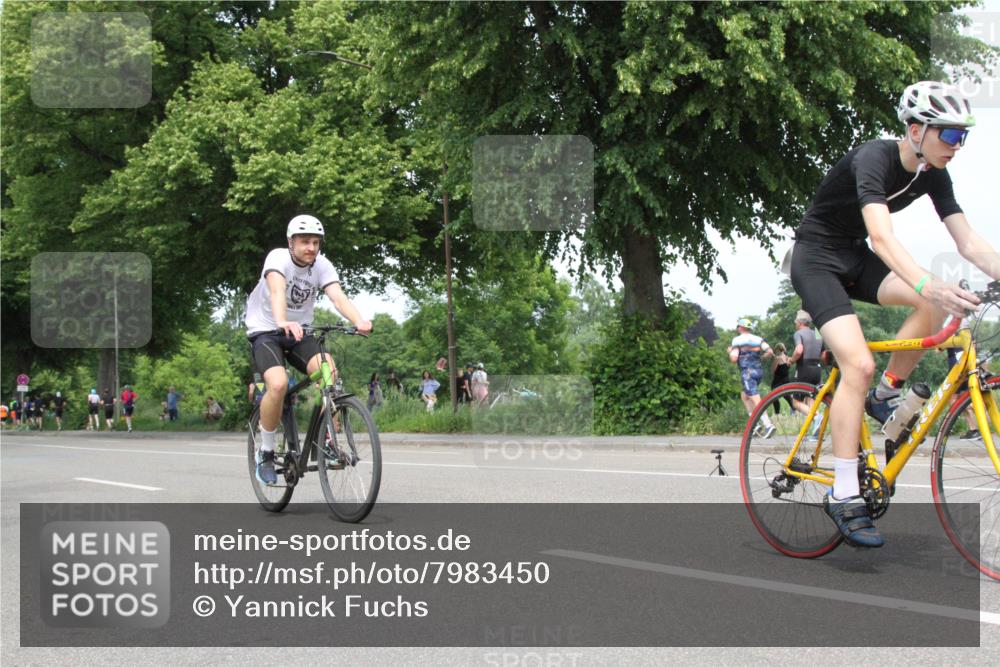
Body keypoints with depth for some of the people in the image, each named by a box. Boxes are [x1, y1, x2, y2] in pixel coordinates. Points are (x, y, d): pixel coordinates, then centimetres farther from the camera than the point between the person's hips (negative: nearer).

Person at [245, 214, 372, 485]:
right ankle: (266, 453, -10)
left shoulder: (322, 265, -8)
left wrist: (360, 322, -44)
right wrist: (283, 322, -59)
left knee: (330, 373, -25)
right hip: (266, 332, -4)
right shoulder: (278, 258, -19)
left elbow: (338, 297, -23)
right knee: (278, 383, -30)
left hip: (299, 332, 4)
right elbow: (277, 290, -39)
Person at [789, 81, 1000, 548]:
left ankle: (884, 396, 0)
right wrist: (927, 285, -56)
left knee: (938, 301, -20)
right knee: (859, 364, -23)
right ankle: (843, 496, -17)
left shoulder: (933, 175, -2)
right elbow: (882, 235, -41)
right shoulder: (874, 158, -26)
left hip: (855, 257, 7)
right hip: (816, 259, -7)